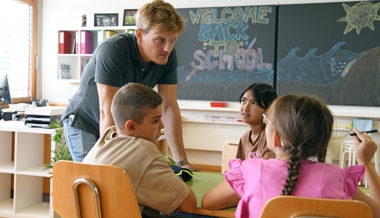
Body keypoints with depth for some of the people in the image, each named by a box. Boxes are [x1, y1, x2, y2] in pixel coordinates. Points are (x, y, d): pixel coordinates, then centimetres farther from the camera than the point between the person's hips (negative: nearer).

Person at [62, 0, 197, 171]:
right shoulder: (112, 50, -30)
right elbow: (107, 112, -35)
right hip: (84, 125, -5)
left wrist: (181, 161, -17)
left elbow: (169, 107, -12)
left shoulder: (168, 55, -13)